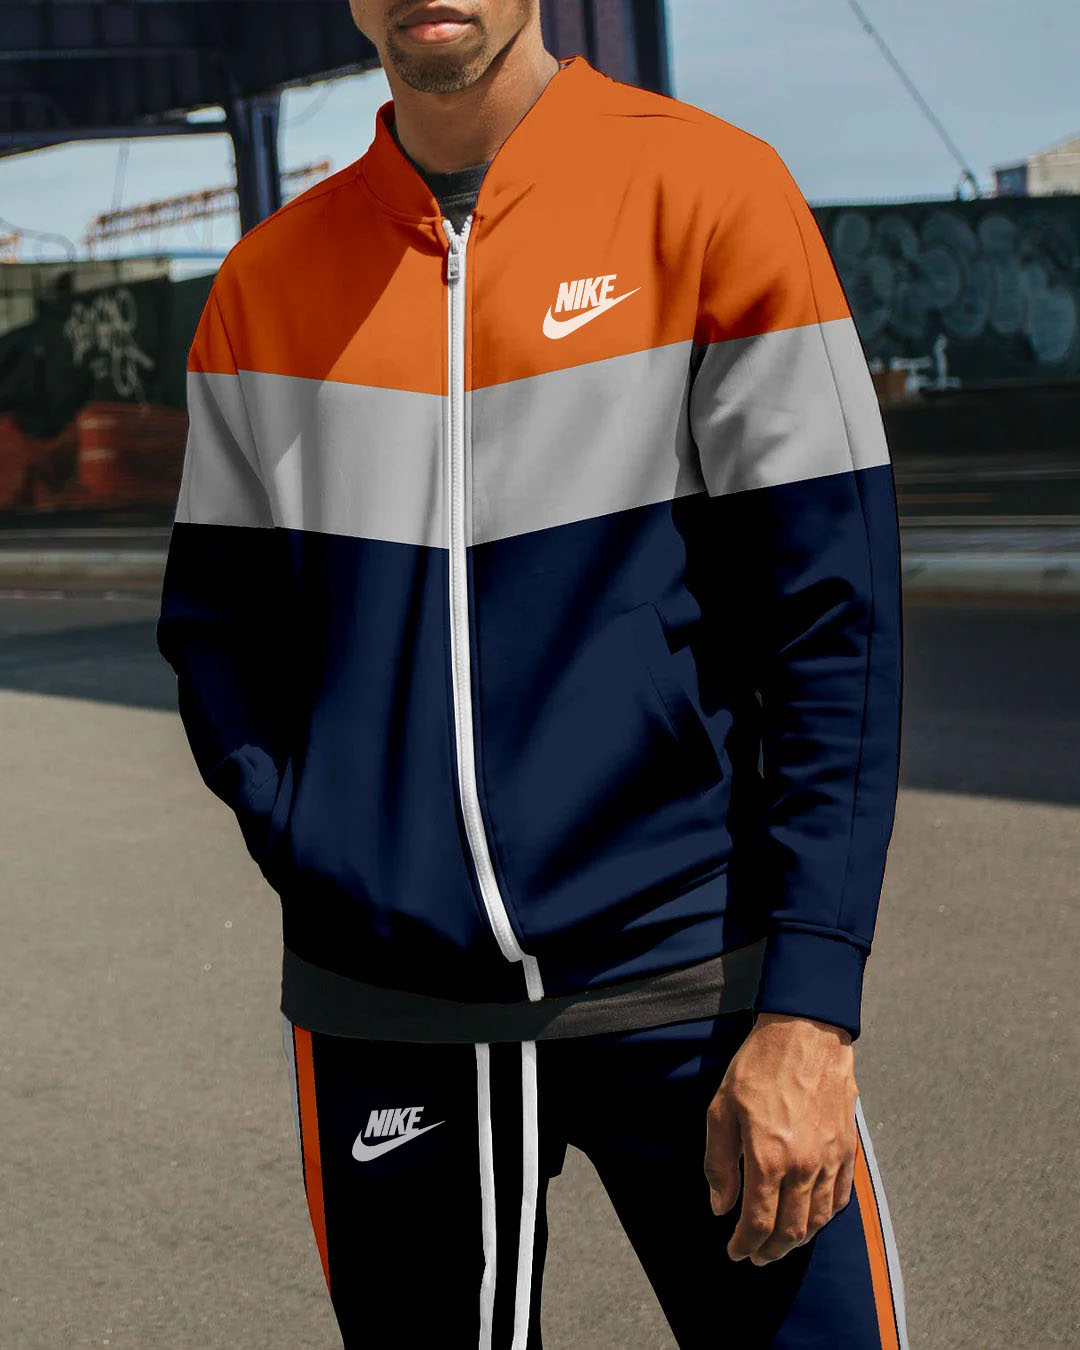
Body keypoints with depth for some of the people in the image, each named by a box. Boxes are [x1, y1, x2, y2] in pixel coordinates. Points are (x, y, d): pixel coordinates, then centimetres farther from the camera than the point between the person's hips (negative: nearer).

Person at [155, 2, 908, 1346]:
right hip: (377, 1013, 3)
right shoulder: (268, 280, 8)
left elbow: (831, 621, -7)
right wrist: (315, 850, -1)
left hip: (687, 986, -2)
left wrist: (808, 1009, -13)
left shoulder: (710, 187, -3)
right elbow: (213, 620, 16)